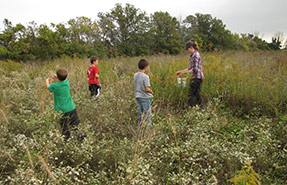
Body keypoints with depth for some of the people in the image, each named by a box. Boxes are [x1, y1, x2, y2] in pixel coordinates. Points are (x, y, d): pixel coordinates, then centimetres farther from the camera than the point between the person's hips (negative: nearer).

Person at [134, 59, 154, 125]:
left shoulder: (135, 75, 4)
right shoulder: (145, 76, -17)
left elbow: (135, 86, 10)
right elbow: (147, 89, -19)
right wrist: (151, 92, 0)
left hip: (138, 97, 7)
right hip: (145, 97, -7)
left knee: (140, 113, 15)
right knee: (147, 114, 4)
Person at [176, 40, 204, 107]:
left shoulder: (195, 55, -15)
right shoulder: (193, 55, 14)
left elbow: (195, 69, -19)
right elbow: (190, 68, 18)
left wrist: (185, 72, -13)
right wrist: (181, 71, 15)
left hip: (196, 77, -10)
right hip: (197, 77, 10)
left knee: (191, 94, -5)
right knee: (196, 94, 14)